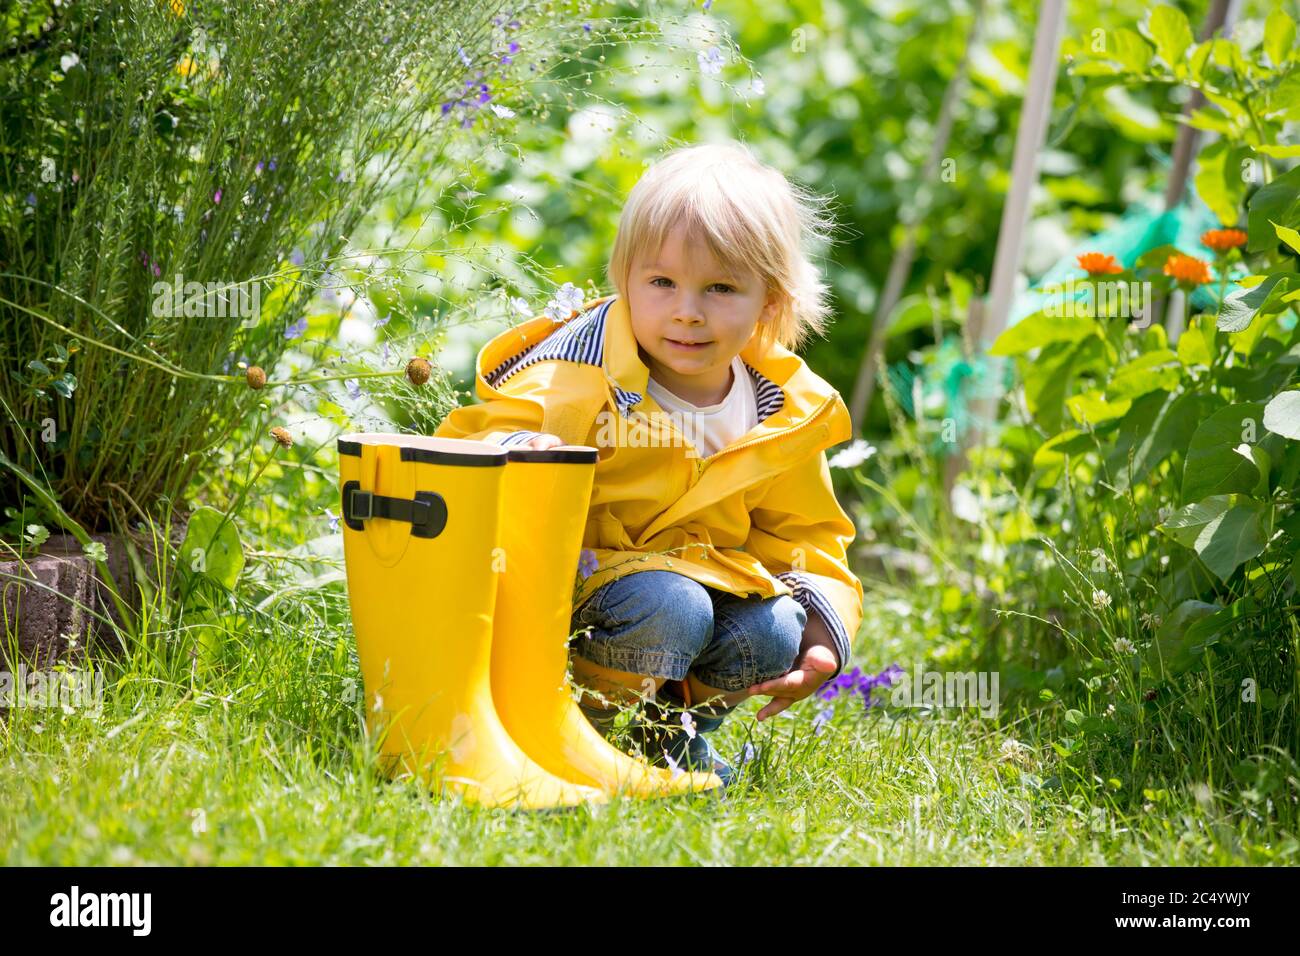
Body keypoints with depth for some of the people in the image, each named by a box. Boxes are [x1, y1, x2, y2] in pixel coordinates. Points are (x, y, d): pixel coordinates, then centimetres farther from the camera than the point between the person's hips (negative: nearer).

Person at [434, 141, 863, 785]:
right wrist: (514, 451, -46)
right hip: (574, 576, -6)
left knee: (769, 633, -19)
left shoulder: (785, 414, -3)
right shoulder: (578, 382, -20)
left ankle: (673, 729, 10)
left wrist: (824, 631, -3)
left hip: (697, 569, 6)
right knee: (669, 608, -32)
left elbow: (803, 535, 12)